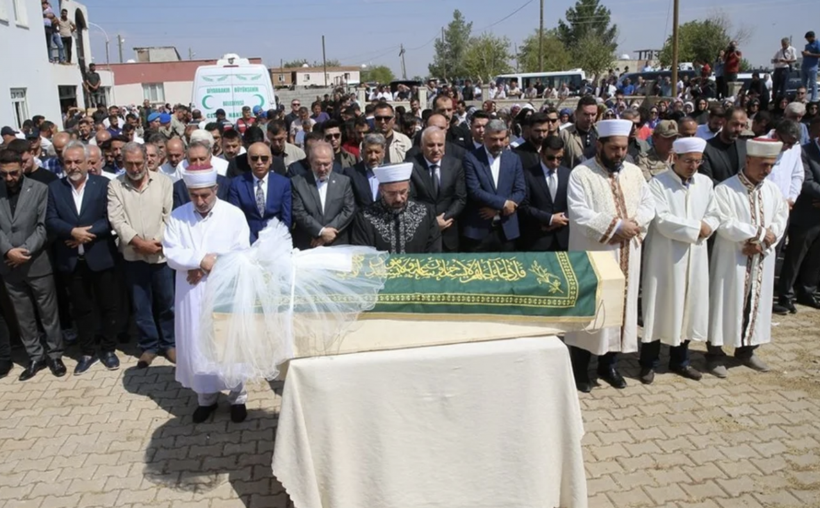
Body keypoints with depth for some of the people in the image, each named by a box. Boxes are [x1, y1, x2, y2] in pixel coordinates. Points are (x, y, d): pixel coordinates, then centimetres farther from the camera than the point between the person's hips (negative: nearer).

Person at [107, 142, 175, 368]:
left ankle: (169, 343, 24)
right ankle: (149, 345, 23)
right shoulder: (115, 186, 1)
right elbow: (116, 220, -6)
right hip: (133, 255, 1)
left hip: (161, 253, 0)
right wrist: (138, 242, -16)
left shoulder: (163, 182, 1)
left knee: (166, 301, 9)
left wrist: (160, 242, -14)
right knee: (140, 304, 10)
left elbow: (170, 217, -4)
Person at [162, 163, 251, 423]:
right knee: (196, 345, 10)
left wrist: (205, 266, -14)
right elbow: (171, 255, -6)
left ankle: (237, 397, 25)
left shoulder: (234, 214, -6)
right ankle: (206, 397, 28)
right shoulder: (177, 216, 1)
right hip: (192, 294, 2)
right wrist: (202, 259, -20)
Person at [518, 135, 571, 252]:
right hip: (536, 240, -3)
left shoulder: (568, 174, 8)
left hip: (562, 239, 4)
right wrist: (549, 219, -13)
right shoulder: (528, 174, -5)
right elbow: (524, 206, -9)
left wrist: (561, 219, -8)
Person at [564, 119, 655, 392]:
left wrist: (633, 223, -14)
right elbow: (579, 214, -19)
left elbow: (649, 205, 6)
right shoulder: (581, 174, -10)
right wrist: (616, 225, -21)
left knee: (621, 306, 12)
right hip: (592, 256, -5)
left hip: (626, 255, 6)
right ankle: (580, 368, 16)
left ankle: (609, 364, 28)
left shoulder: (634, 172, 9)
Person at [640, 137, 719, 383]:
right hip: (665, 258, -5)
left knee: (688, 306, 13)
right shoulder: (658, 184, -9)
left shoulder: (705, 183, 8)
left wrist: (707, 227, -14)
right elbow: (662, 221, -19)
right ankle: (649, 363, 14)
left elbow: (715, 215, 7)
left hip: (695, 258, 5)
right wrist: (696, 227, -14)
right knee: (660, 308, 2)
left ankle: (680, 361, 28)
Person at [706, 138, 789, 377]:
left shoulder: (772, 190, 7)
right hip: (732, 259, -6)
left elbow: (780, 219, 5)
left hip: (762, 261, 6)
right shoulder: (725, 189, -12)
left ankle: (746, 350, 29)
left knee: (757, 303, 14)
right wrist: (759, 234, -17)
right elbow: (724, 223, -18)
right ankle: (715, 354, 9)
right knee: (726, 303, 0)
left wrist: (762, 242, -13)